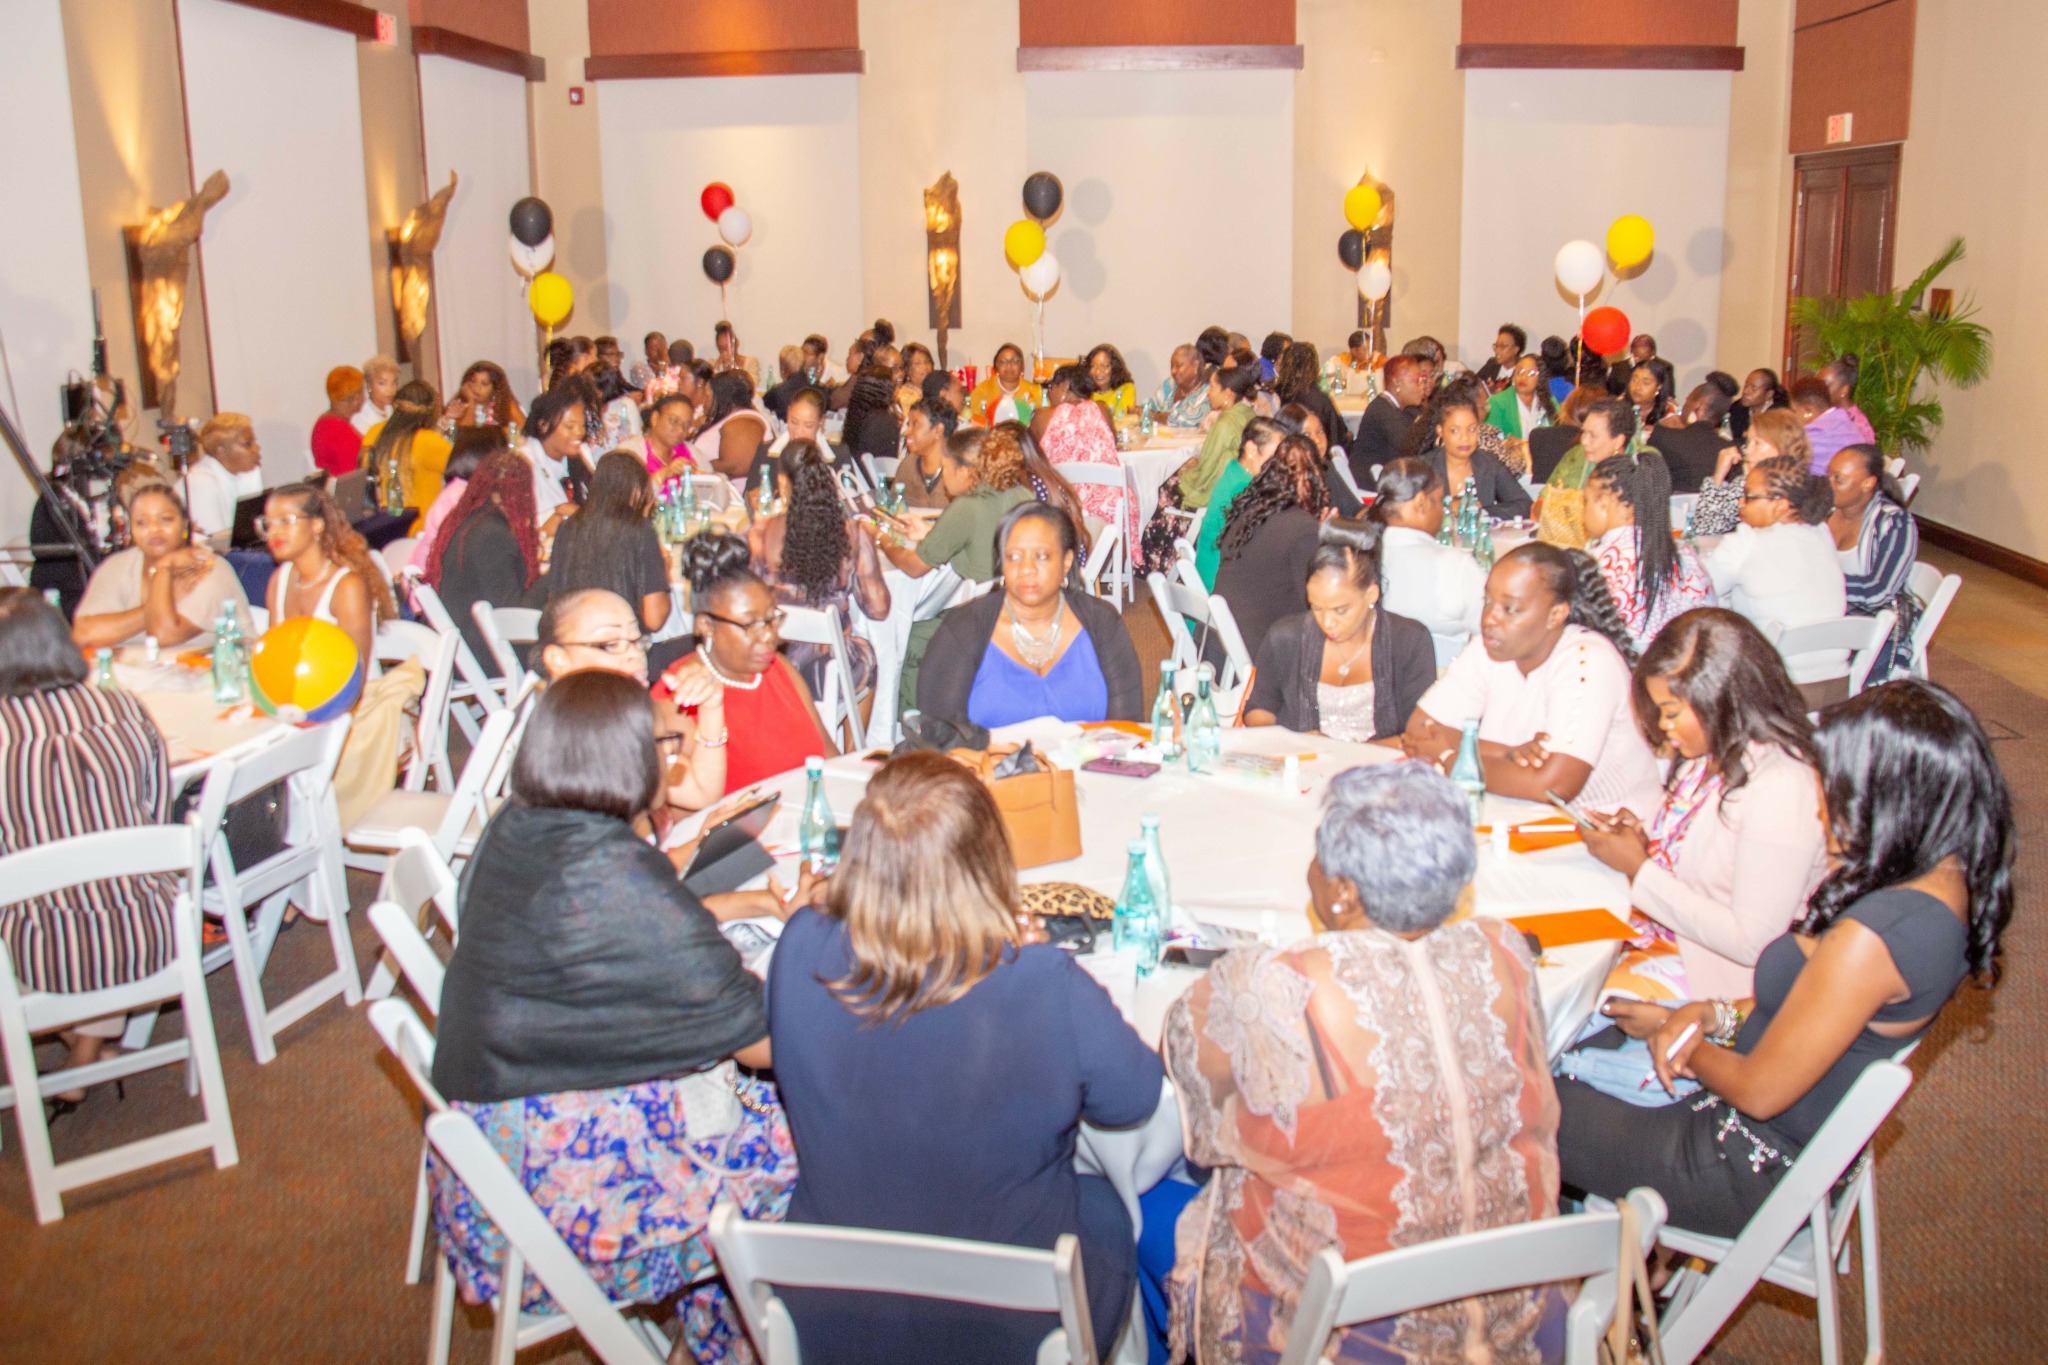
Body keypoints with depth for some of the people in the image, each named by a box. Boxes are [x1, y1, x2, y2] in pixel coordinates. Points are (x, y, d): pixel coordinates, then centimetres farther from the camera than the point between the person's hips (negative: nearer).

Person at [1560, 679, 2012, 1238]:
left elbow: (1759, 1091, -23)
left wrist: (1672, 1034, -5)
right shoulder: (1946, 881, -5)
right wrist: (1718, 1014, -5)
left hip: (1760, 1167, -9)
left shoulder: (1871, 936, -34)